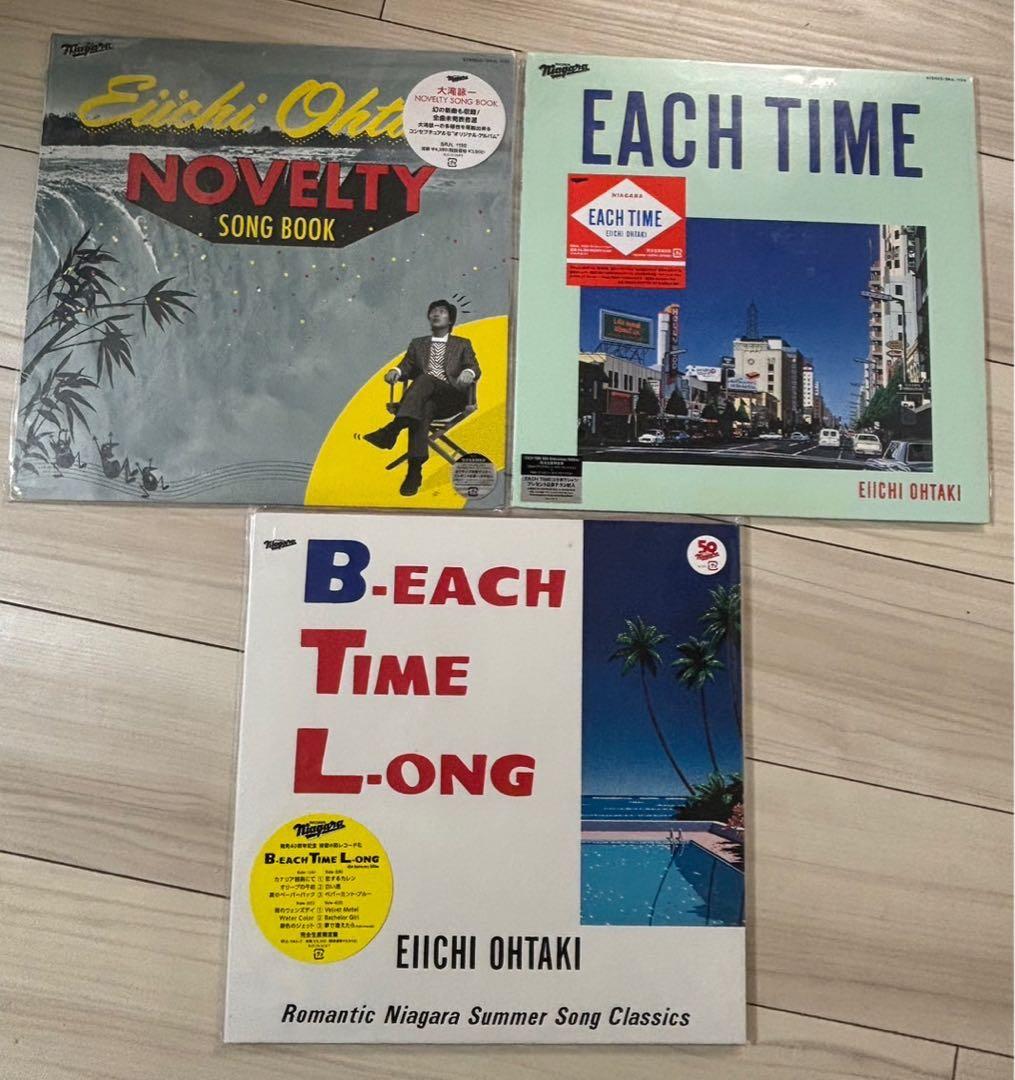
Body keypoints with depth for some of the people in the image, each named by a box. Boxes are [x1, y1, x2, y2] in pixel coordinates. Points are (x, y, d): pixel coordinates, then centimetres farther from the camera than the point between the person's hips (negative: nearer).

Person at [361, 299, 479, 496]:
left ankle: (391, 430, -53)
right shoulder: (417, 344, 29)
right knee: (423, 410, -38)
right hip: (424, 398, 2)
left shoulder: (462, 345, 23)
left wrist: (468, 373, -19)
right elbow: (407, 366, 18)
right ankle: (415, 470, -50)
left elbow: (474, 367, 8)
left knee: (424, 380, -36)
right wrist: (396, 371, -8)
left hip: (451, 398, -2)